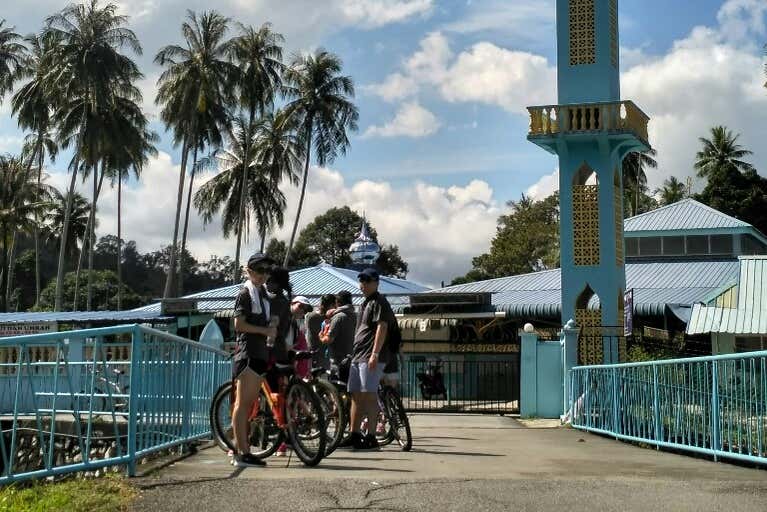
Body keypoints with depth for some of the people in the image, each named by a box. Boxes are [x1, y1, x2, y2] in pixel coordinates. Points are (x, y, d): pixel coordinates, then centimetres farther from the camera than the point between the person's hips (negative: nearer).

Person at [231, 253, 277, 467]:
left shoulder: (263, 294, 21)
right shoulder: (245, 293, -5)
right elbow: (239, 324, -13)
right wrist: (265, 330, -13)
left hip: (259, 353, 9)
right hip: (247, 352, -9)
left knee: (249, 403, 9)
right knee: (242, 403, -10)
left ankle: (240, 449, 14)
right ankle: (242, 452, -12)